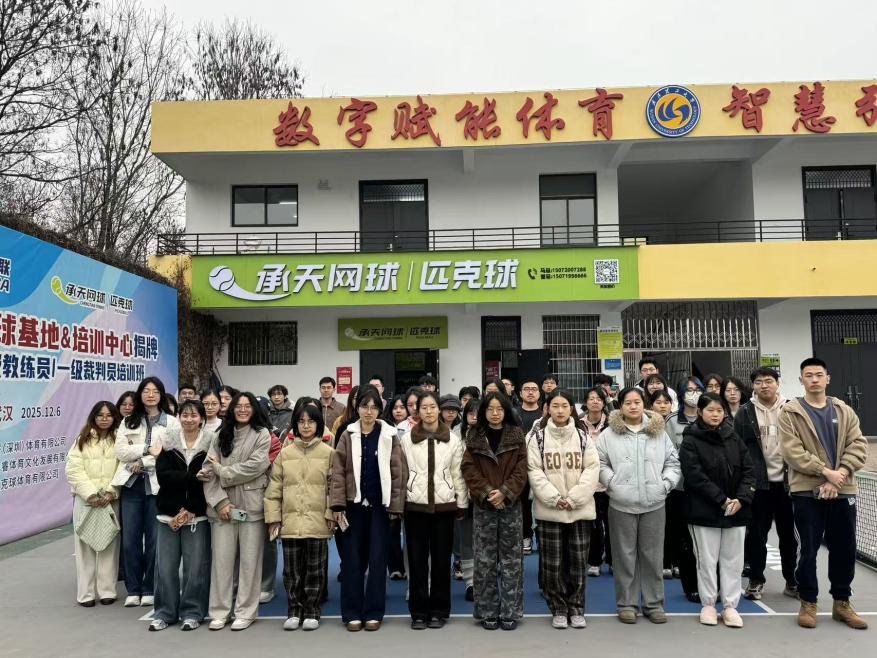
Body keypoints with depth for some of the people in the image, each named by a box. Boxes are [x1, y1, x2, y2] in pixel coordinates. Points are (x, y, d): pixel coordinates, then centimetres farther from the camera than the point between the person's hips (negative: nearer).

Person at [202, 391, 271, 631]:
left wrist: (221, 471, -7)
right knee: (221, 559, 6)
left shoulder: (262, 434, 1)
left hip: (251, 506, -3)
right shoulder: (222, 436, 11)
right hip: (222, 507, 3)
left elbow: (254, 466, -12)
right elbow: (208, 471, 3)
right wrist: (220, 501, -9)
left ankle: (245, 612, 15)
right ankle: (219, 612, 17)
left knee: (249, 560, 3)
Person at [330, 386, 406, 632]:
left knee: (378, 558, 5)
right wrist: (337, 505, -9)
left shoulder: (389, 436, -1)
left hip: (380, 504, -1)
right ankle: (352, 613, 15)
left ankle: (374, 612, 15)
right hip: (355, 503, 1)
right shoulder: (348, 435, 1)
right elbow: (338, 471, -2)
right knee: (353, 558, 6)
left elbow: (398, 472, -2)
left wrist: (396, 505, -6)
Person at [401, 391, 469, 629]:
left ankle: (439, 611, 18)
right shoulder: (407, 439, 2)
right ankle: (419, 612, 15)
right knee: (417, 559, 4)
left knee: (441, 559, 6)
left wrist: (462, 503, 4)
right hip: (415, 504, 0)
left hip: (443, 504, 0)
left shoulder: (453, 439, 3)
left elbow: (458, 473, 5)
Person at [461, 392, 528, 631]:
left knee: (511, 559, 3)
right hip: (483, 505, 0)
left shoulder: (516, 435, 5)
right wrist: (486, 493, -14)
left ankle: (510, 612, 11)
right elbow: (469, 469, -1)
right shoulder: (474, 437, 5)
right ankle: (488, 612, 13)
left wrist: (505, 492, -14)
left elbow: (521, 468, -1)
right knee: (485, 560, 4)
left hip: (511, 504, 0)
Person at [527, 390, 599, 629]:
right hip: (548, 509, -1)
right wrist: (554, 498, -14)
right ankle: (558, 610, 20)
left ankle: (576, 609, 23)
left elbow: (592, 468, 0)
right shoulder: (537, 435, 0)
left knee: (578, 562, 7)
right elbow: (534, 470, -5)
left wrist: (574, 497, -11)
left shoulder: (583, 435, 6)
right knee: (552, 563, 5)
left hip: (580, 509, 1)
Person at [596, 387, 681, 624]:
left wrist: (666, 483, 0)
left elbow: (673, 462, 12)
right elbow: (600, 464, 2)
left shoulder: (659, 432, 9)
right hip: (622, 504, -2)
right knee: (625, 555, 5)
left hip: (654, 503, 2)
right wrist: (612, 483, -10)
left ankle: (654, 603, 21)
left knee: (652, 555, 9)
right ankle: (626, 604, 16)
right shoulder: (609, 434, 1)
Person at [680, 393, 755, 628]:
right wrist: (722, 500, -18)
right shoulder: (690, 440, -6)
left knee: (733, 560, 9)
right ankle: (708, 605, 18)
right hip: (705, 511, -4)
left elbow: (748, 470, 5)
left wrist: (741, 498, -9)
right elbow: (695, 476, -14)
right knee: (707, 560, 5)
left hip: (736, 509, 4)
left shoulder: (733, 437, 8)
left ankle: (730, 606, 19)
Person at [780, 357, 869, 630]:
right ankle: (808, 602, 17)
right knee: (808, 549, 3)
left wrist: (840, 473, -15)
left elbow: (859, 446, 0)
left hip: (843, 490, 4)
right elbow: (792, 452, -11)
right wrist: (826, 471, -18)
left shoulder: (844, 411, 10)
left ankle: (842, 602, 27)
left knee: (845, 549, 11)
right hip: (807, 491, -4)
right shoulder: (790, 412, -2)